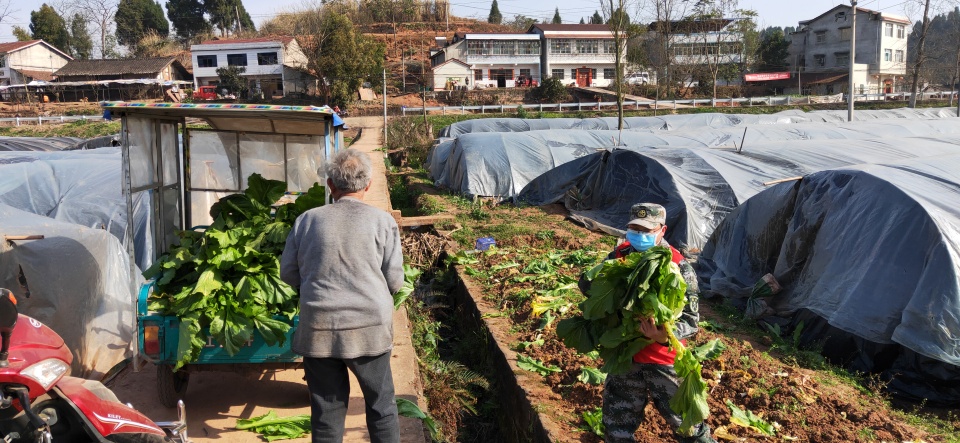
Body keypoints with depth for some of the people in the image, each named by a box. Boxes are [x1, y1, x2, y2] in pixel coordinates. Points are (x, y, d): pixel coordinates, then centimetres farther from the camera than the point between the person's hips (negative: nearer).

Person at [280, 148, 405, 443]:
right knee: (381, 406, 13)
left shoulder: (307, 220, 3)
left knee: (327, 409, 12)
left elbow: (288, 273, 9)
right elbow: (394, 280, -2)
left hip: (318, 328, 2)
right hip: (369, 327, -1)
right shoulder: (382, 221, -3)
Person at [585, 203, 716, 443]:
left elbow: (690, 320, -18)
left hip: (664, 359, -4)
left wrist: (666, 335, -39)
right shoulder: (620, 255, -5)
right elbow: (587, 283, 4)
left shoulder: (678, 267, -17)